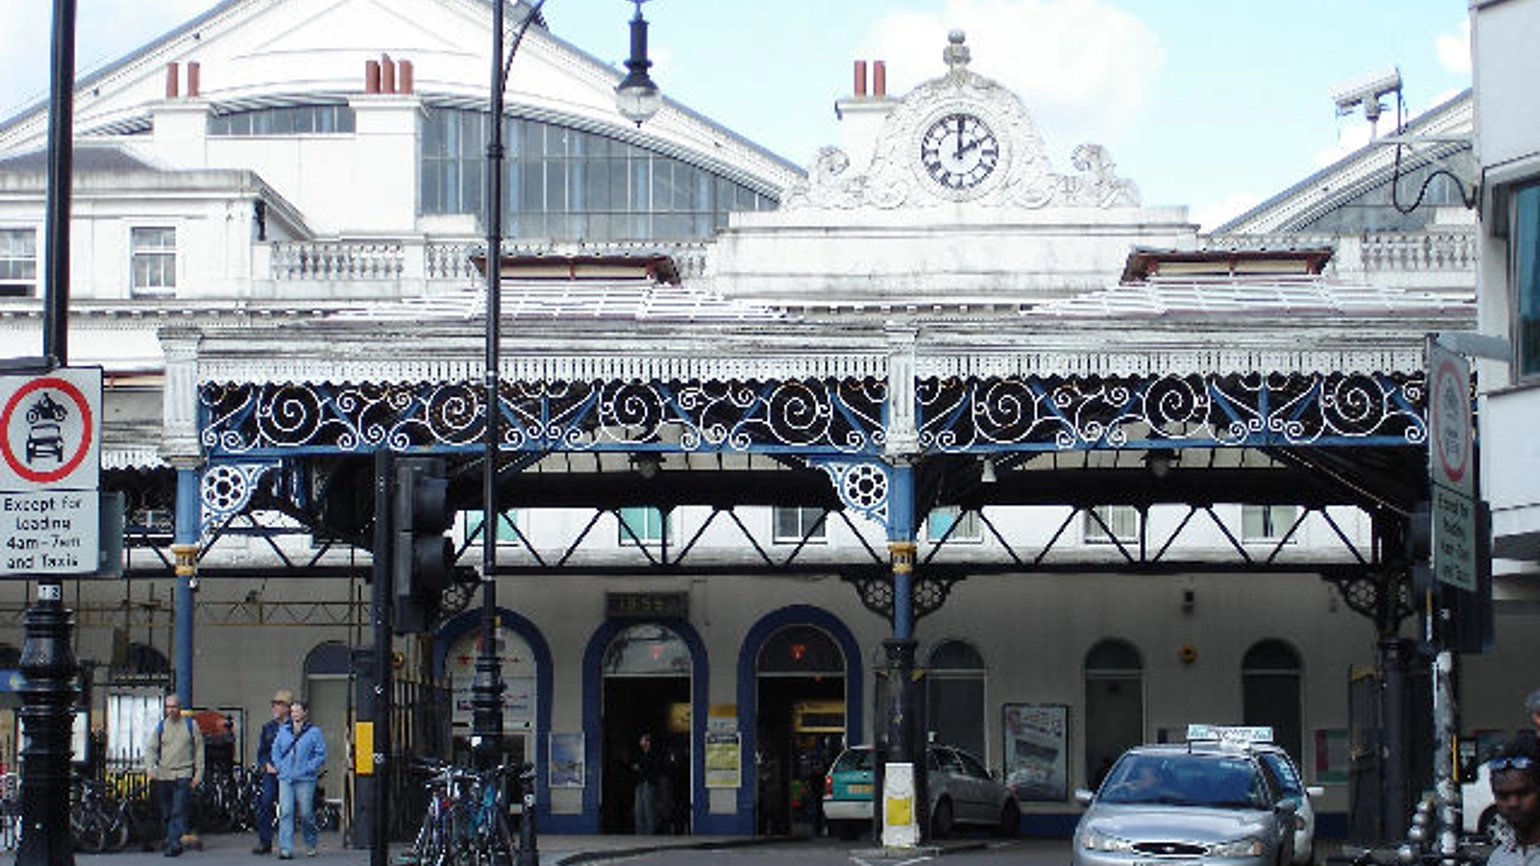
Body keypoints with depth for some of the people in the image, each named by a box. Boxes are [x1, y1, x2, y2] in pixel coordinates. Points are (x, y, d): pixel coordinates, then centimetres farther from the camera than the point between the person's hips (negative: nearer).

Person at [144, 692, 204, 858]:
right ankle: (170, 839, 21)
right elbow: (150, 748, 6)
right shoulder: (161, 726, 11)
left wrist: (198, 774, 1)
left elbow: (199, 750, 8)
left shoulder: (191, 725, 7)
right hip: (163, 775, 3)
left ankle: (174, 843, -18)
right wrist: (150, 767, -12)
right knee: (166, 812, 8)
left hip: (183, 775, -3)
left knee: (178, 811, -14)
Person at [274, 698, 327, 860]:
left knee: (306, 813, 3)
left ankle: (311, 842, 28)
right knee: (285, 812, -7)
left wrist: (307, 769, -10)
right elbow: (275, 750, 20)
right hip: (285, 778, 3)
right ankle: (285, 849, -9)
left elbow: (321, 755, -2)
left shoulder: (314, 732, 0)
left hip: (305, 779, -3)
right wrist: (279, 766, 6)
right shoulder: (283, 731, 13)